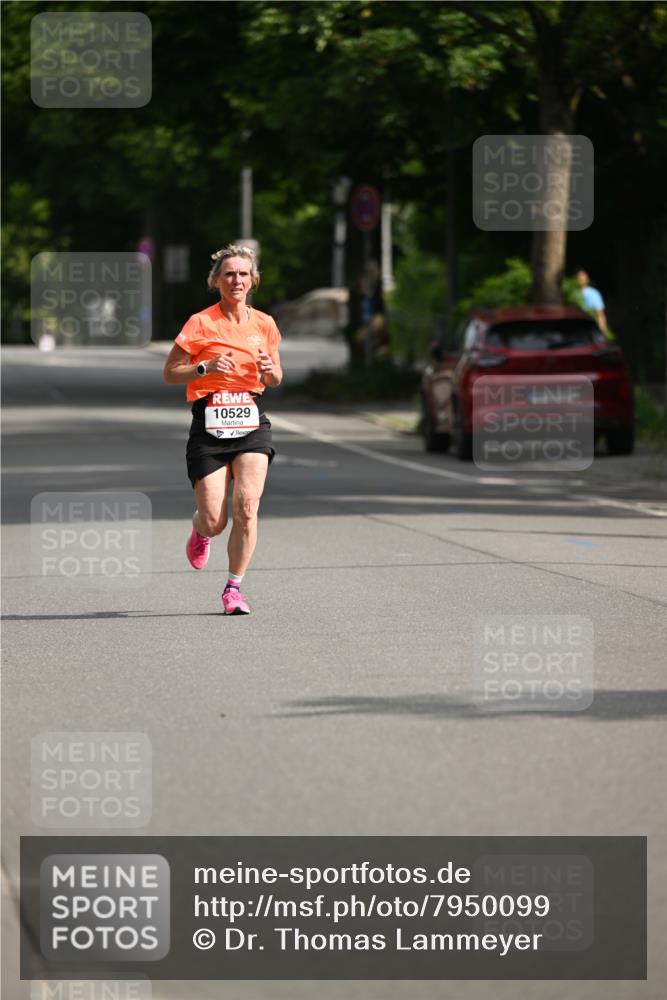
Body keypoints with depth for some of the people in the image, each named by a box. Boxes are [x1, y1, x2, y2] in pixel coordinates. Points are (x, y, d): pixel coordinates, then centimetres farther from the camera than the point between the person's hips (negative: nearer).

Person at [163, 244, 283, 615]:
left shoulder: (264, 324, 8)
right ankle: (201, 533, 34)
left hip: (251, 421, 2)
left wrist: (270, 371, -4)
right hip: (210, 424, -2)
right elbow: (170, 374, -1)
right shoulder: (201, 323, -3)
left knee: (246, 505, -16)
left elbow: (276, 378, 19)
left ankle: (234, 587, 0)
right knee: (215, 521, -6)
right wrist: (205, 368, -17)